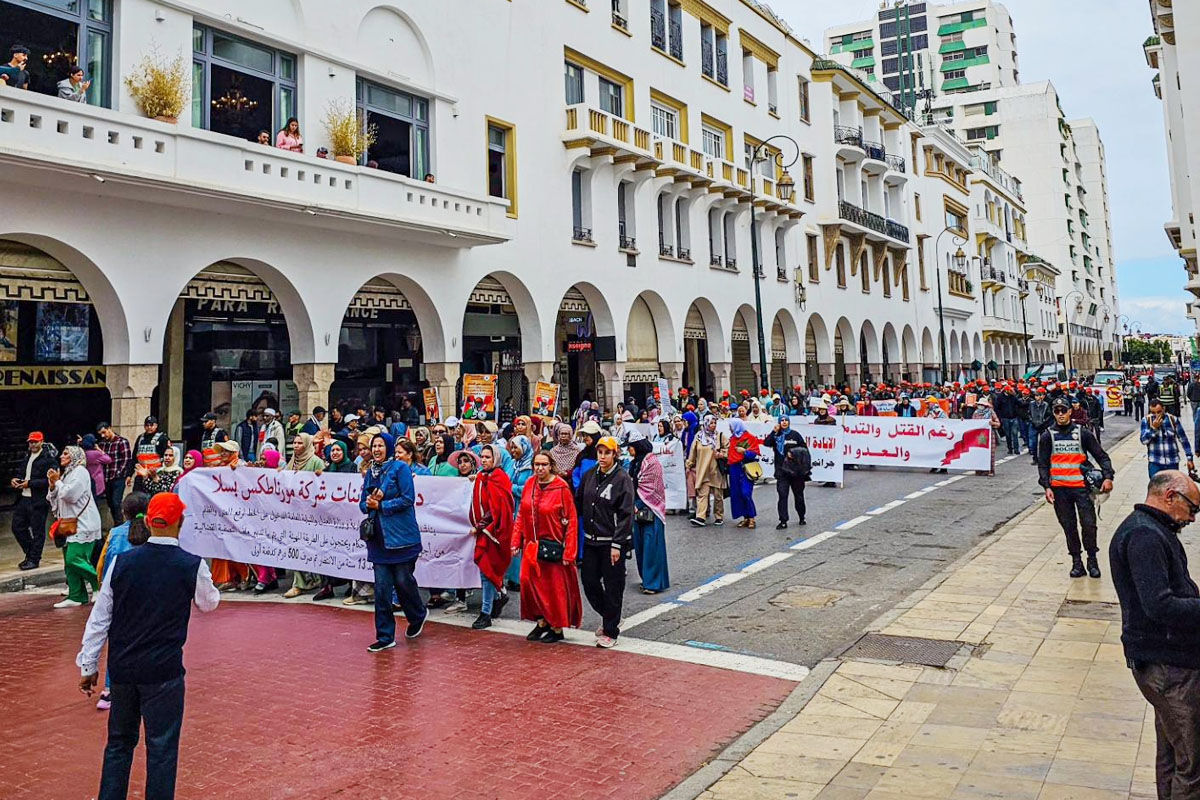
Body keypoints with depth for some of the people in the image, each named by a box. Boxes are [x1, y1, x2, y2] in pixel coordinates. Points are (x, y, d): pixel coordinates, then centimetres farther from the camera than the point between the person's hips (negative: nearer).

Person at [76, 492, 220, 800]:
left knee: (120, 741, 20)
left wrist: (88, 665, 11)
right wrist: (211, 586, 27)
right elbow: (209, 603, 6)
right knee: (162, 747, 7)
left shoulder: (122, 563, -4)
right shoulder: (192, 566, -12)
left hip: (122, 668, 4)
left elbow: (99, 617, 1)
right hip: (164, 671, -4)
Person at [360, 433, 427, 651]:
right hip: (378, 537, 5)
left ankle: (418, 615, 32)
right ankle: (385, 637, 10)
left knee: (403, 581, 2)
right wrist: (369, 504, -8)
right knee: (381, 588, 3)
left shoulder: (400, 468, -6)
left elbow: (408, 499, -13)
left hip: (401, 535, -5)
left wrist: (381, 505, -12)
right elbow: (363, 503, 14)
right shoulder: (369, 473, 13)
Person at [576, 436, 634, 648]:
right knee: (589, 580, 10)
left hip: (613, 542, -6)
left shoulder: (622, 479, -11)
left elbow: (626, 514, -13)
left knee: (612, 586, 2)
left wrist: (617, 545, -16)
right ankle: (609, 617, 32)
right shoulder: (589, 475, 7)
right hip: (591, 540, 6)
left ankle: (610, 631, 15)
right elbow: (579, 503, 15)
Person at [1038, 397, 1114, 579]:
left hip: (1081, 486, -1)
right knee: (1068, 526, 6)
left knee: (1089, 524, -4)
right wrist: (1046, 487, -6)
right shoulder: (1048, 436, 5)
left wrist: (1108, 477, -9)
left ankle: (1092, 560, 12)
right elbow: (1043, 464, 5)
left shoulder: (1083, 433, 5)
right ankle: (1076, 561, 15)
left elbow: (1101, 456, 6)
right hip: (1059, 488, 1)